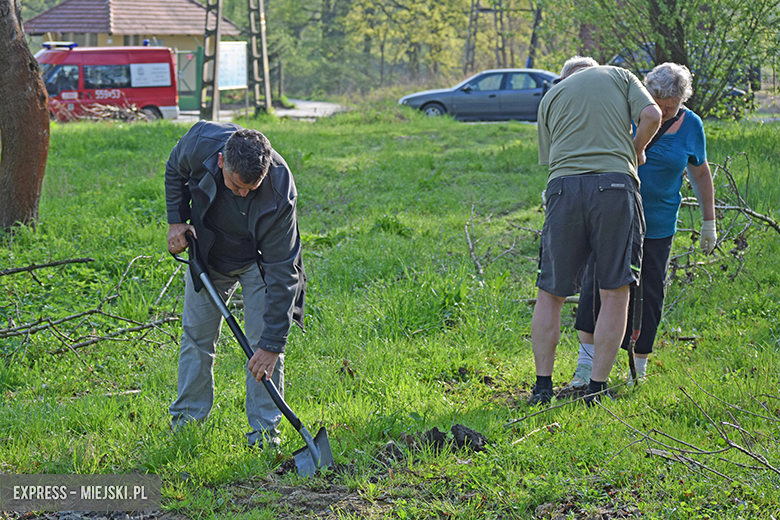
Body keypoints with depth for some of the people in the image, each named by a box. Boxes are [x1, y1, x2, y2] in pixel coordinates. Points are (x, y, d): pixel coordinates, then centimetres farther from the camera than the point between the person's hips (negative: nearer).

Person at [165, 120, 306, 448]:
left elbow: (282, 272, -36)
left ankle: (264, 431, 0)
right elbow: (175, 171, -4)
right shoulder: (200, 142, -32)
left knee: (264, 340, -10)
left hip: (258, 259, -3)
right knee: (196, 335, 8)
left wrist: (273, 343, -36)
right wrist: (176, 220, -12)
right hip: (207, 252, 3)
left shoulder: (279, 196, -39)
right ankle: (187, 419, 22)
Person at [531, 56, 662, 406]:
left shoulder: (551, 96, 24)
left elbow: (549, 158, 17)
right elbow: (651, 115, 2)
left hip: (564, 187, 2)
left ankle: (542, 386, 7)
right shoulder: (620, 76, 20)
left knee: (550, 294, 10)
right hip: (615, 183, -2)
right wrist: (636, 152, 19)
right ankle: (596, 389, 1)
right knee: (615, 294, 3)